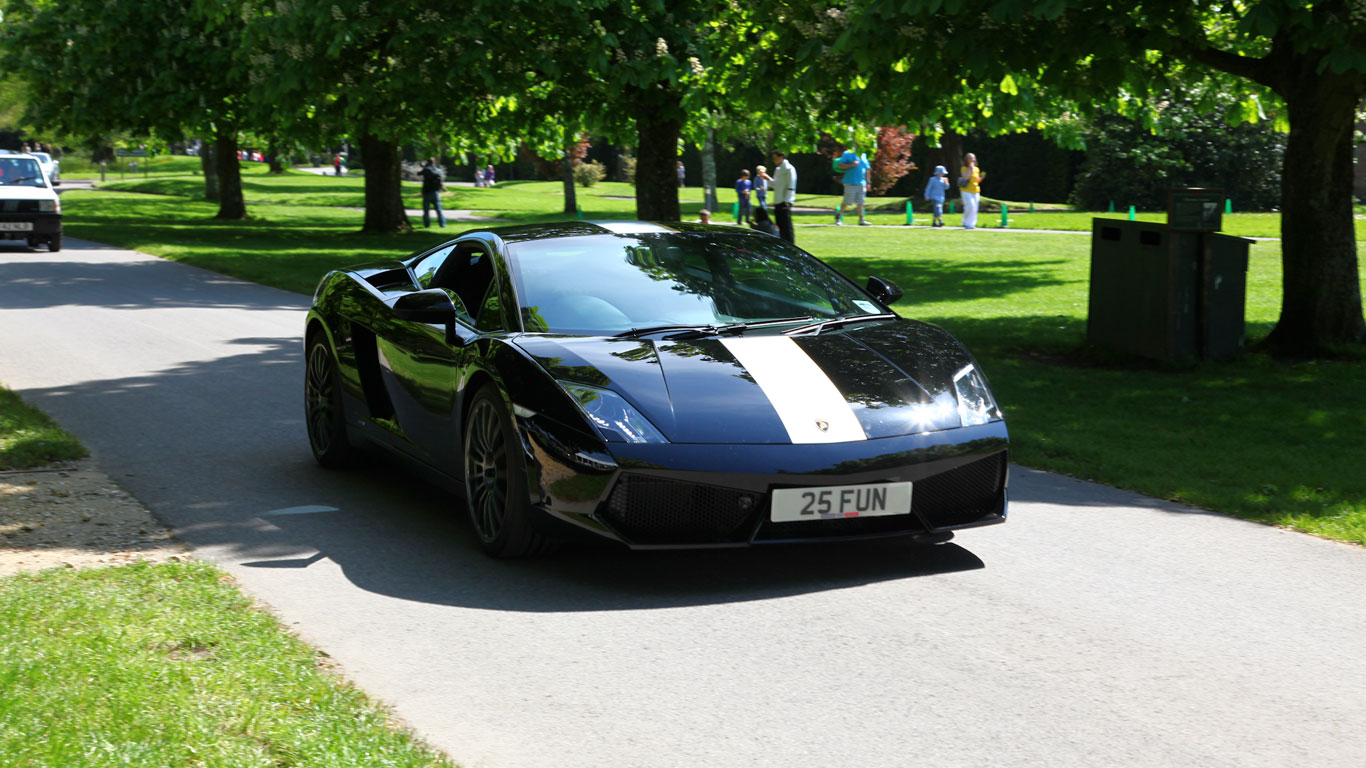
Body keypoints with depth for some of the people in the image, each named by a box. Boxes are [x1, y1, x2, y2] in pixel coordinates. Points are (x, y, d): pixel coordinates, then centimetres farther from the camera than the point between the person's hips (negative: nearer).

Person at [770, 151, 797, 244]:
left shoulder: (789, 169, -9)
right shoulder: (777, 169, 18)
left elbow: (791, 187, -14)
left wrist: (786, 201, -18)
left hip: (784, 203, -9)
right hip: (777, 203, 9)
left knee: (787, 227, -8)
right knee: (780, 228, 10)